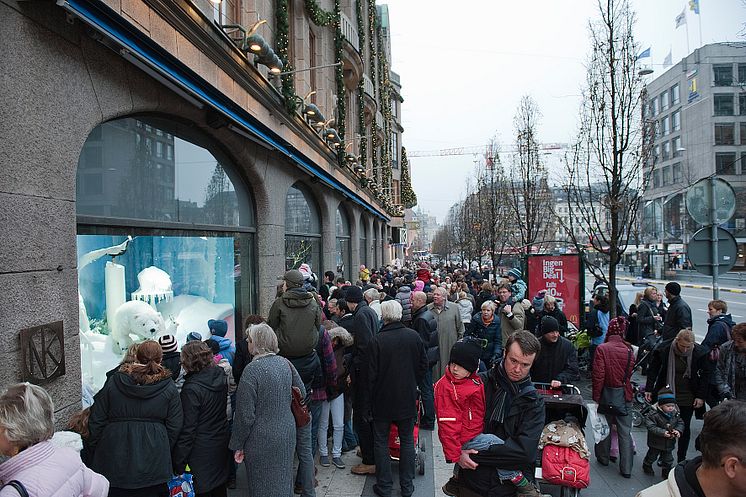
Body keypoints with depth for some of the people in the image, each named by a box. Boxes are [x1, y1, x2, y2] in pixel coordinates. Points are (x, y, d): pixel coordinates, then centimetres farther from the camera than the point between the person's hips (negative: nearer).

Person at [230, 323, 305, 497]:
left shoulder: (252, 370, -20)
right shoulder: (285, 362, -2)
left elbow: (245, 415, -17)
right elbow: (302, 393, 9)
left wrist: (237, 445, -7)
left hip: (262, 440, -5)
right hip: (287, 434, 6)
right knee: (283, 481, 21)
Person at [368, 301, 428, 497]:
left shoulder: (377, 340, -19)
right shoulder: (413, 336, -8)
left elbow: (372, 373, -13)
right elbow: (423, 365, 2)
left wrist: (373, 396, 3)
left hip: (383, 399, -3)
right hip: (408, 398, 3)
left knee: (381, 442, 12)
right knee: (407, 440, 15)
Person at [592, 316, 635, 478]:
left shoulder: (602, 348, -16)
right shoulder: (628, 350, -7)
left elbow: (598, 375, -15)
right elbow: (629, 373, 4)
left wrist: (596, 397, -7)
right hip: (625, 395, 2)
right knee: (625, 432, 8)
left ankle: (603, 458, 33)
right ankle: (626, 468, 13)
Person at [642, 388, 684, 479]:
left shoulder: (675, 413, -8)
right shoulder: (653, 414, -26)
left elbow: (680, 423, 1)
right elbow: (651, 426, -27)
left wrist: (678, 430, -19)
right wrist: (663, 432, -35)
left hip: (669, 442, 4)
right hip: (656, 442, -4)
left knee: (668, 459, 17)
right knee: (652, 456, 18)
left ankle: (666, 472, 38)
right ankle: (647, 466, 43)